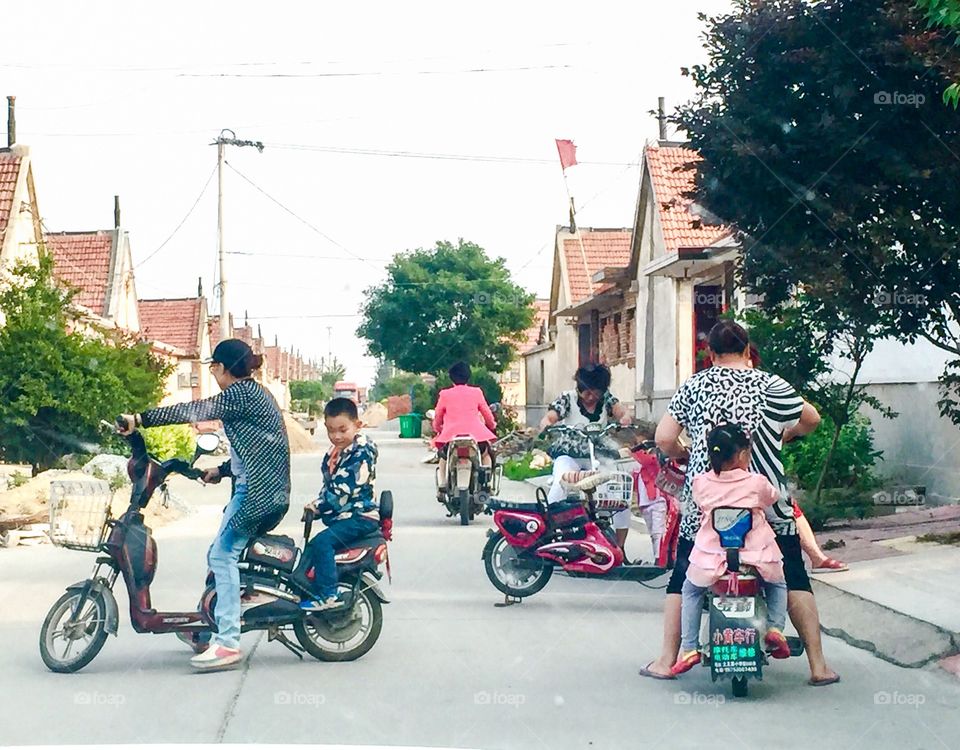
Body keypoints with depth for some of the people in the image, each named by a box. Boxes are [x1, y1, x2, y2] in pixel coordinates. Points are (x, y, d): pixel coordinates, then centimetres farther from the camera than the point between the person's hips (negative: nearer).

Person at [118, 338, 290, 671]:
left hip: (256, 489, -10)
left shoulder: (241, 393, -11)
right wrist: (222, 470, 23)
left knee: (222, 555, -13)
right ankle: (205, 632, 21)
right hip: (267, 487, 10)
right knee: (221, 554, 14)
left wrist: (141, 419, -21)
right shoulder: (253, 392, 20)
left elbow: (194, 411, -21)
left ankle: (228, 642, -17)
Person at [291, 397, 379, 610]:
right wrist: (317, 506, 3)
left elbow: (344, 490, -20)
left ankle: (328, 595, -24)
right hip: (341, 516, 10)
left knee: (322, 542, -25)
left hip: (360, 515, -10)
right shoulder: (333, 454, 15)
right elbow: (328, 487, 20)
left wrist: (318, 505, -14)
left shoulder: (361, 452, -14)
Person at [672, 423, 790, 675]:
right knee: (777, 584, 31)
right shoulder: (757, 483, -9)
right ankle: (775, 627, 7)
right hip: (755, 557, 0)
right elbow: (774, 496, 12)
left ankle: (688, 647, 17)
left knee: (691, 590, 28)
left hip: (712, 558, 0)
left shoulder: (701, 483, -6)